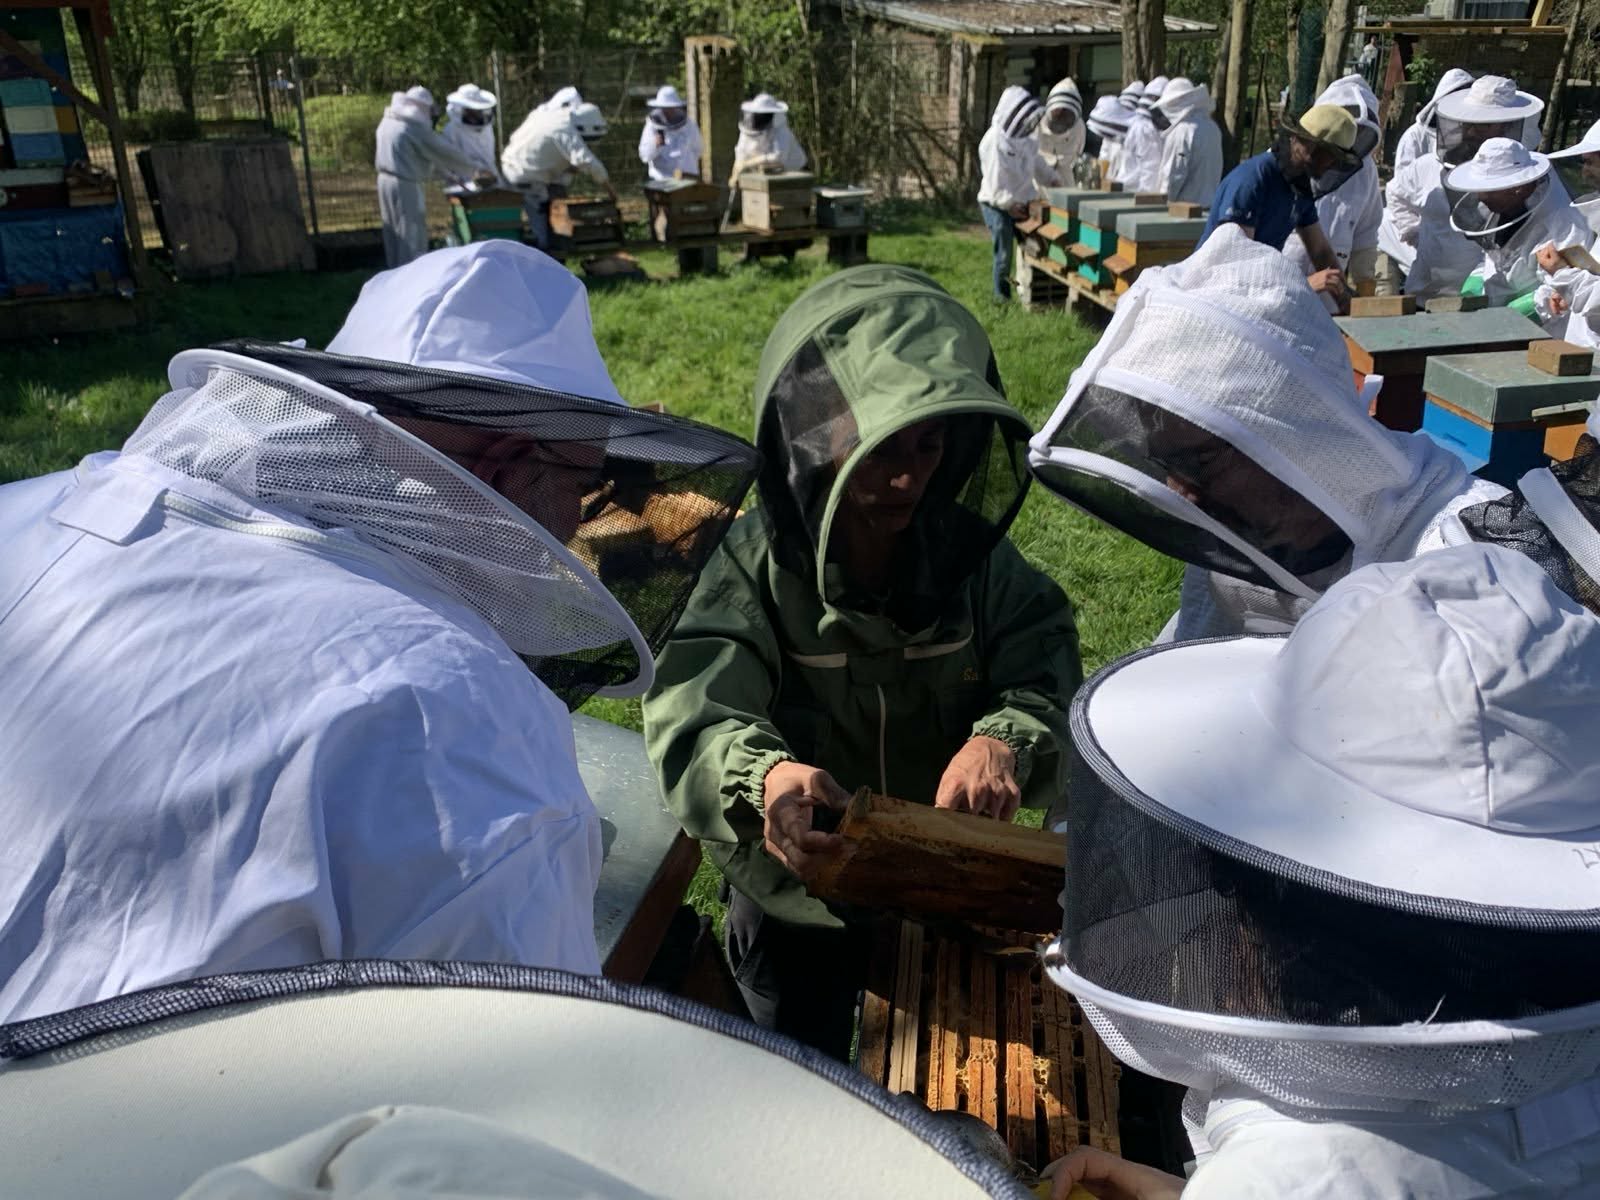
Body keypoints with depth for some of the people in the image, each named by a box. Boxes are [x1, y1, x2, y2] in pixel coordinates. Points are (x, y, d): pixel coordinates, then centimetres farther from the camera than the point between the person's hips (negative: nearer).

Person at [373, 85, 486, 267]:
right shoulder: (415, 127, -16)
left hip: (385, 179, 9)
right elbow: (443, 151, -12)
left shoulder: (388, 121, 10)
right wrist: (473, 169, -1)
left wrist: (446, 170, 19)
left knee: (394, 234, 15)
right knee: (412, 236, -1)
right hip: (405, 185, -9)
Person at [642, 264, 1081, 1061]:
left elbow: (1047, 673, -18)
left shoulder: (970, 552, -13)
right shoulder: (753, 564, -23)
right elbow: (692, 715, -34)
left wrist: (1006, 742, -41)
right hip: (796, 892, -2)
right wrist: (762, 777, -57)